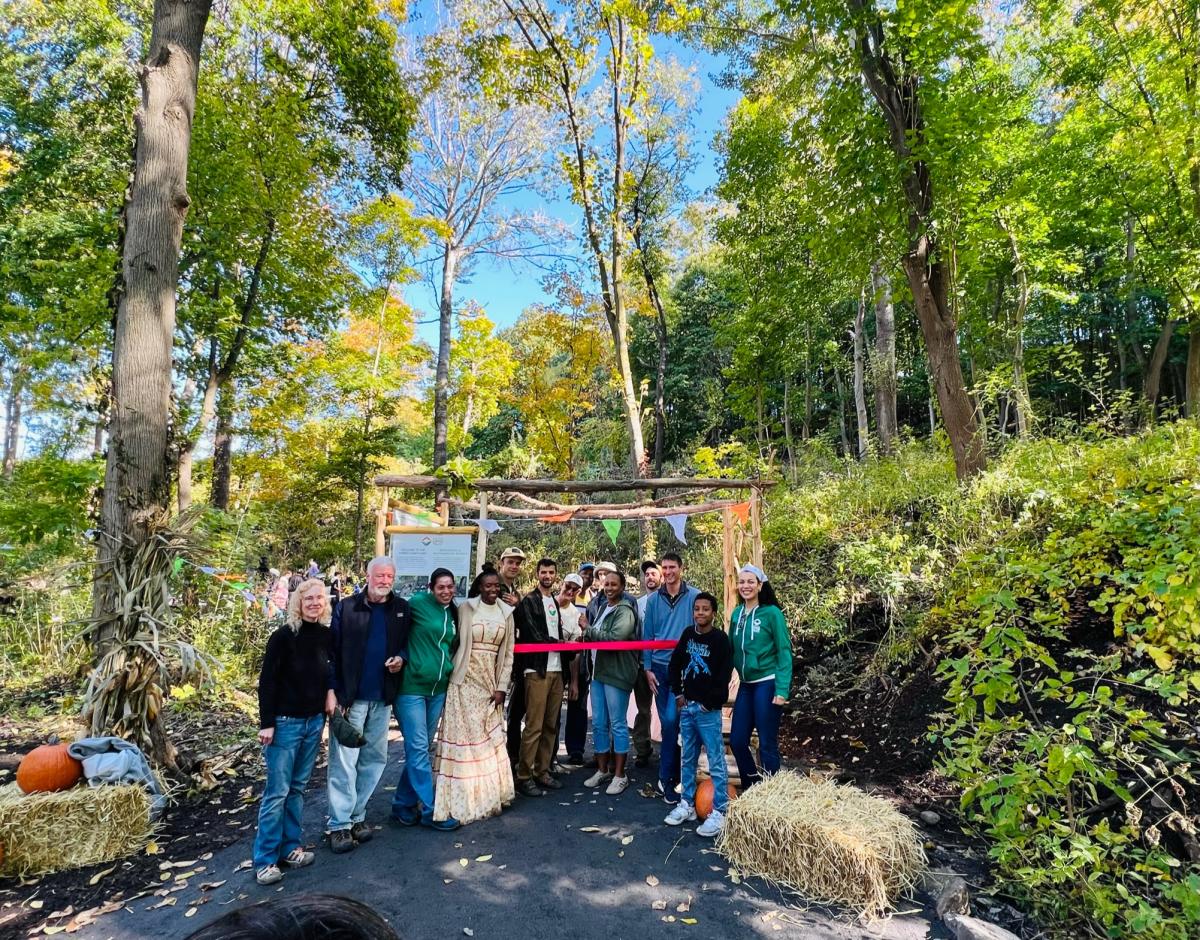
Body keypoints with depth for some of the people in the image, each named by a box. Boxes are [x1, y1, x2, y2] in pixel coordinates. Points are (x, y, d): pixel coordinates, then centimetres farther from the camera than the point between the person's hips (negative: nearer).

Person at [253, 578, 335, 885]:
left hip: (314, 720, 5)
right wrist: (266, 723, -13)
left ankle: (290, 848, 26)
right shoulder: (283, 636, -13)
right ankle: (265, 860, 14)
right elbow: (267, 681, -12)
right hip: (285, 722, -5)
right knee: (277, 791, 2)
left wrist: (331, 690, -4)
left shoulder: (327, 635, 1)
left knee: (297, 787, 14)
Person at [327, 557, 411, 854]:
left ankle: (357, 814, 26)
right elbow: (333, 651, -5)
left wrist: (401, 658, -8)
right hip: (351, 696, -3)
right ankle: (339, 824, 12)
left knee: (374, 758, 11)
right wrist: (336, 693, -10)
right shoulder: (347, 608, -4)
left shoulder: (402, 609, 4)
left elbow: (409, 642, 14)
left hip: (382, 698, 4)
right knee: (344, 760, 1)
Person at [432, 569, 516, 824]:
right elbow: (455, 642, -4)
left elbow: (507, 654, 6)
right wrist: (452, 674, -9)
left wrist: (501, 687, 1)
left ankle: (487, 795, 22)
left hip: (490, 682, 4)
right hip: (465, 681, -3)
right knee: (464, 736, 0)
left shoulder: (506, 613, 5)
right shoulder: (466, 608, -5)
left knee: (489, 739, 9)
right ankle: (463, 799, 10)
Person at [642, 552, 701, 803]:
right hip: (659, 667, 4)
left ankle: (666, 777, 4)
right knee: (667, 723, 10)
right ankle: (675, 775, 25)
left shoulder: (694, 596, -5)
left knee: (671, 720, -11)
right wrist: (648, 668, 3)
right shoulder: (653, 599, 5)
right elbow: (647, 635, 8)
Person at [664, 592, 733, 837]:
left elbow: (724, 677, -11)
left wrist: (708, 703, -10)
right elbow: (674, 663, 13)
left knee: (716, 761, -2)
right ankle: (687, 804, 25)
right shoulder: (688, 633, 6)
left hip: (708, 709, -5)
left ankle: (719, 812, 6)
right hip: (687, 706, 5)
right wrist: (678, 693, 7)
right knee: (688, 758, 14)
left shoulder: (720, 639, -9)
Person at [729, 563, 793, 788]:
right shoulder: (737, 614, 7)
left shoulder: (772, 613, -9)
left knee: (767, 744, 3)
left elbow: (784, 652, -10)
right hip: (746, 685, 6)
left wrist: (782, 690, -16)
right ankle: (751, 789, 29)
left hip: (767, 684, -6)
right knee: (737, 740, 9)